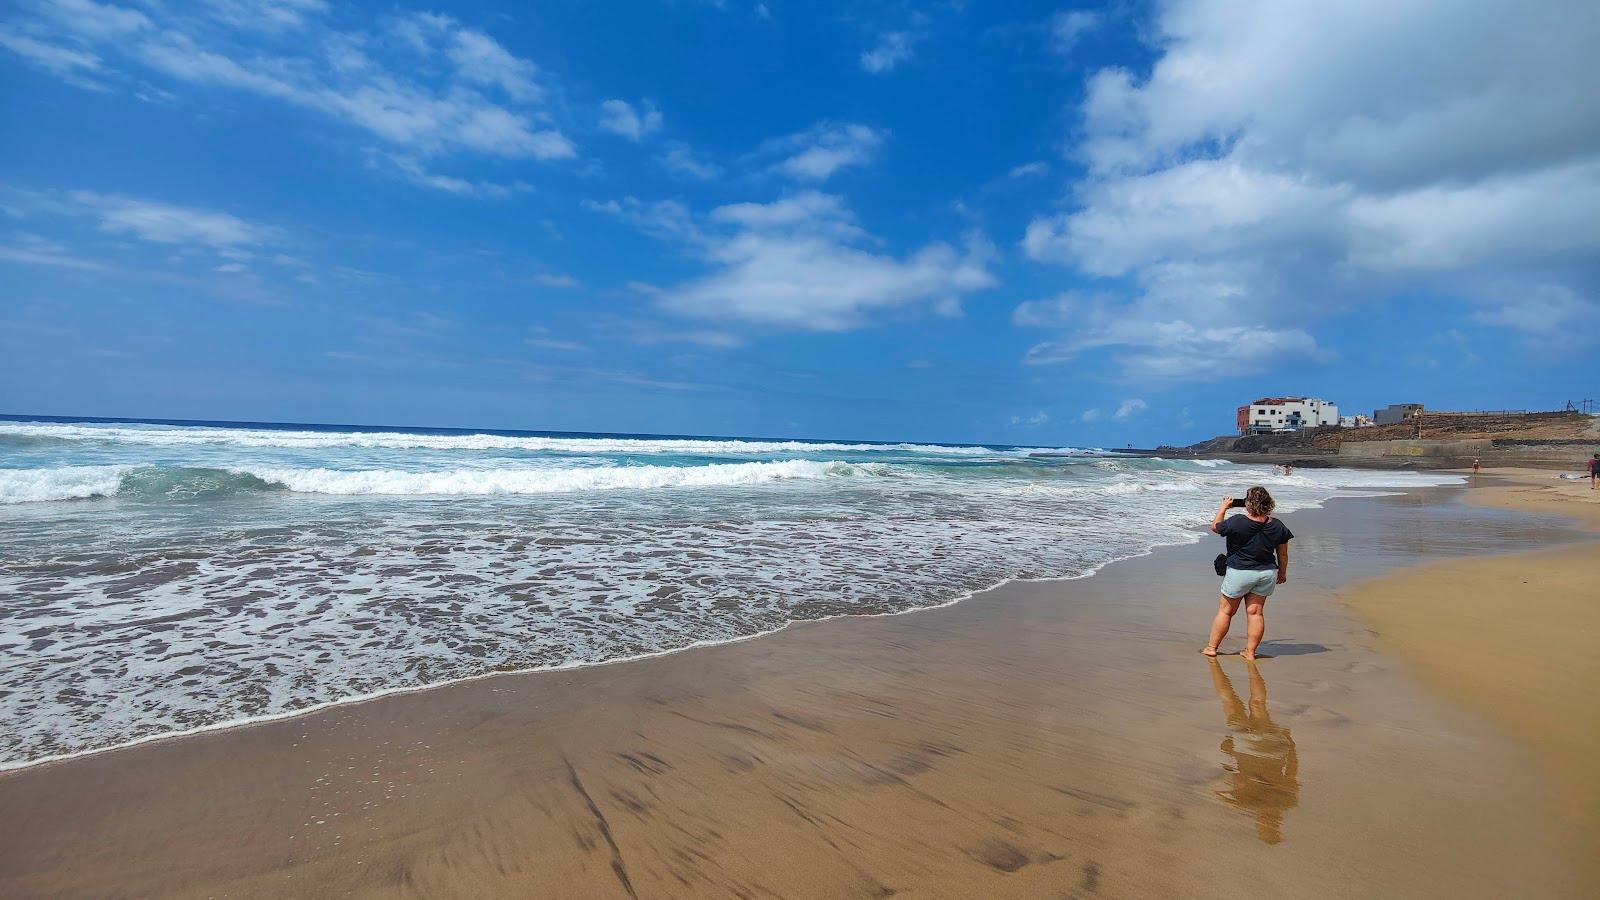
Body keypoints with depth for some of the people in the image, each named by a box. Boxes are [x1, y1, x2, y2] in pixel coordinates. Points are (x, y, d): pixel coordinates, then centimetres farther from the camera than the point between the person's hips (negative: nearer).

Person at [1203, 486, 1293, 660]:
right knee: (1255, 612, 11)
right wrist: (1282, 573, 20)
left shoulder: (1237, 523, -20)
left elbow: (1215, 527, -1)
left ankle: (1211, 647, 17)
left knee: (1225, 611, 8)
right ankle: (1250, 652, 15)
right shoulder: (1278, 526, -5)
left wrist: (1223, 508, 10)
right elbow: (1283, 554, 5)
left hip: (1239, 572, -4)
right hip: (1267, 572, 4)